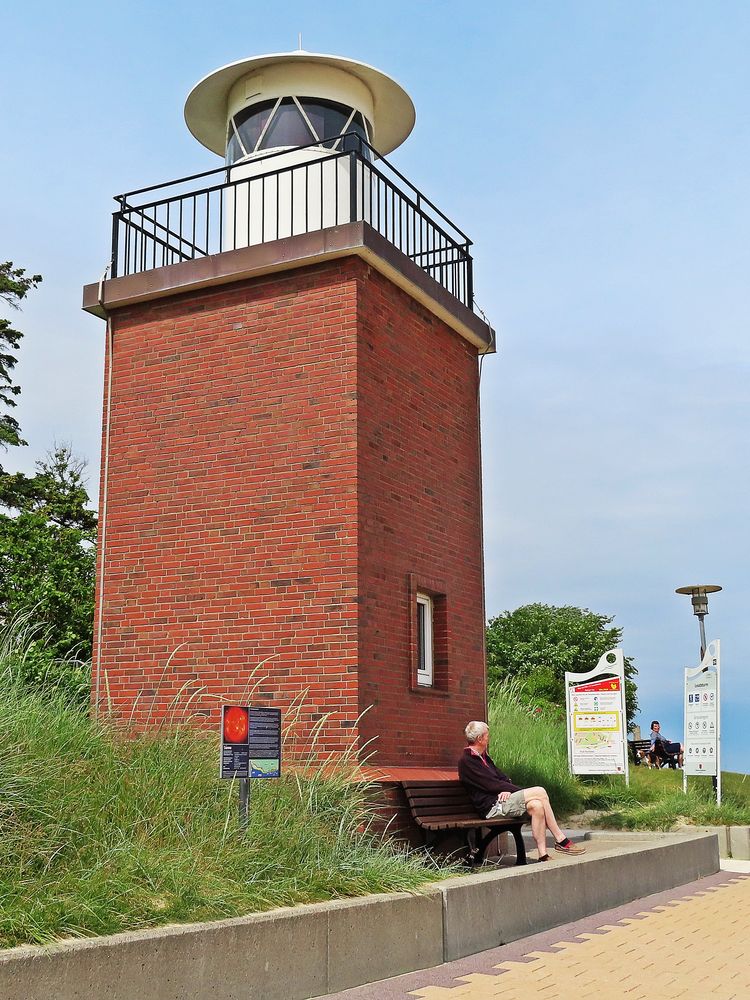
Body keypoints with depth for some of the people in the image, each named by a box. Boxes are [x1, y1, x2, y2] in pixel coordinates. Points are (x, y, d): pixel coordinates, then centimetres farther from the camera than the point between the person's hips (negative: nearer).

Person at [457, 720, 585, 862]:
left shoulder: (483, 756, 21)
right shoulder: (466, 761, -10)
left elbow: (501, 777, 18)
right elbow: (491, 784, -15)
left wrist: (507, 790, -6)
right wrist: (520, 791, -11)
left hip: (501, 799, 9)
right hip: (492, 806, -9)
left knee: (537, 805, -17)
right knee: (539, 792, -17)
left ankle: (543, 856, -17)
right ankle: (561, 841, -11)